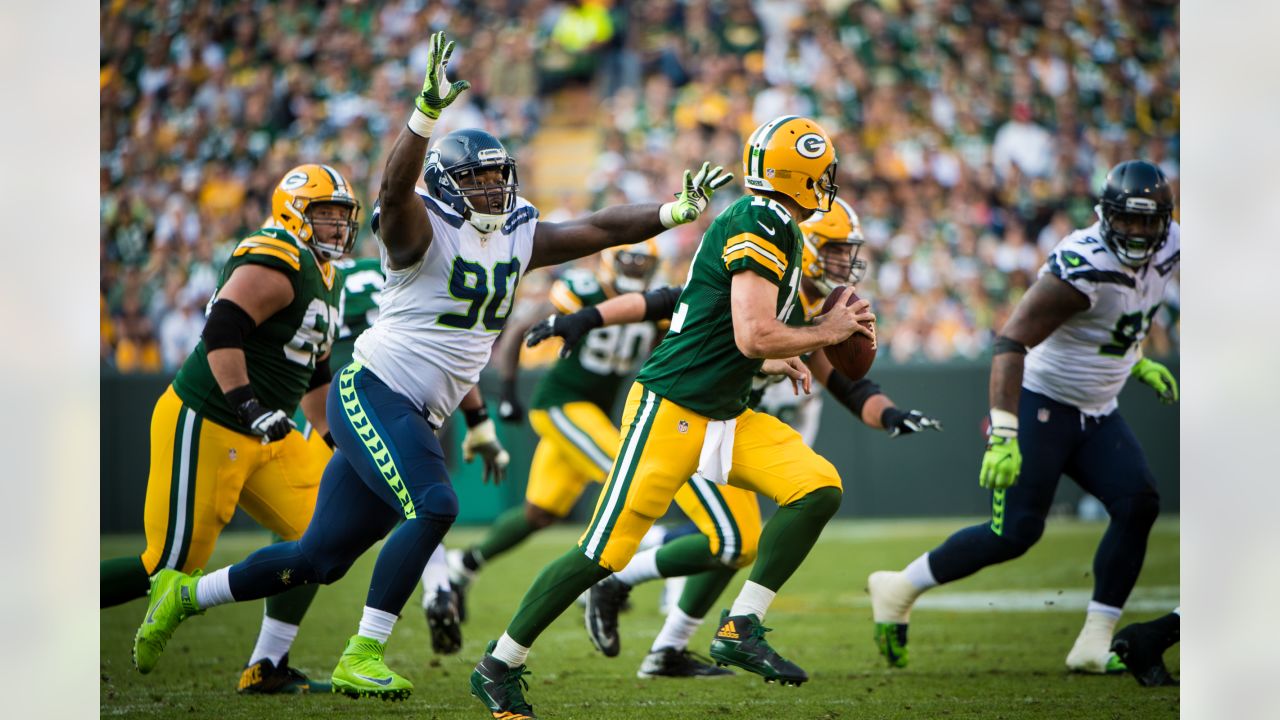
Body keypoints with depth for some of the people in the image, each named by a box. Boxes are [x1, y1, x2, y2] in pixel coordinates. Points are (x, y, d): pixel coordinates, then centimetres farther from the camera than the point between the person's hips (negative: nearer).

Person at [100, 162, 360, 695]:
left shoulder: (322, 277, 17)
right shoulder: (275, 265, -16)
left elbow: (313, 370, 27)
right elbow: (222, 332, -28)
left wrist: (334, 438, 24)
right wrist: (248, 406, -33)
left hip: (261, 438, 10)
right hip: (204, 429, -10)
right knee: (171, 566, -8)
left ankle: (267, 669, 4)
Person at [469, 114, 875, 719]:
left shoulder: (764, 226, 15)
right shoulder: (760, 227, -16)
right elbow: (753, 336, -23)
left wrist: (770, 362, 18)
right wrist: (826, 332, -10)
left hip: (725, 416, 10)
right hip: (671, 409, -10)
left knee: (820, 489, -6)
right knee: (603, 553, -7)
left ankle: (739, 630, -2)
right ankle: (498, 667, 6)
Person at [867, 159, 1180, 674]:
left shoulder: (1165, 251, 0)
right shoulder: (1081, 267, -27)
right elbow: (1012, 341, -31)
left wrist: (1137, 362, 15)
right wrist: (1004, 435, -37)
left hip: (1097, 414, 8)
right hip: (1040, 405, -8)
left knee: (1138, 506, -10)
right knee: (1015, 531, -11)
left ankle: (1094, 645, -6)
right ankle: (898, 590, 9)